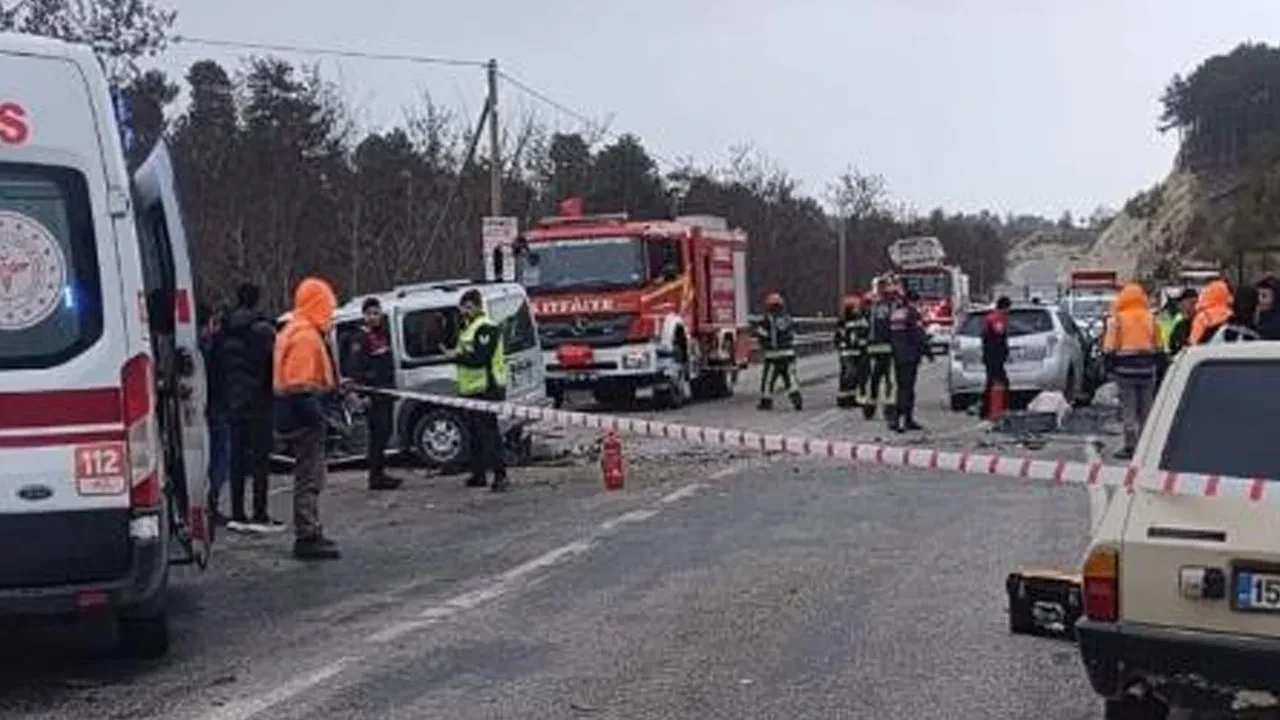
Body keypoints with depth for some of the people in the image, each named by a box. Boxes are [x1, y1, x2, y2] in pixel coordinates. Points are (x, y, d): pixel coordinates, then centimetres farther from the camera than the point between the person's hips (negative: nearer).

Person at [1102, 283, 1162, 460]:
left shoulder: (1117, 319, -6)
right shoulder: (1151, 318, 7)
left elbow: (1109, 346, -7)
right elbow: (1157, 346, 12)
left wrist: (1109, 364, 2)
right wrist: (1156, 365, 19)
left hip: (1126, 368, -4)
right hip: (1147, 367, 4)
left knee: (1128, 409, -1)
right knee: (1145, 409, 11)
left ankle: (1130, 446, -4)